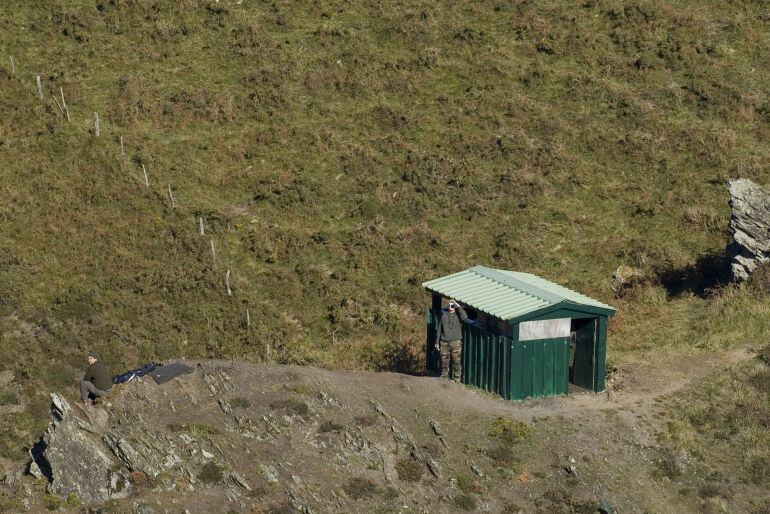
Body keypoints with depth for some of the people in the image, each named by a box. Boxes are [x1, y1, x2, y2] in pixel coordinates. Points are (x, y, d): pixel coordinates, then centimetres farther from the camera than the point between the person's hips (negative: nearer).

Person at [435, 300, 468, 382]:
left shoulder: (457, 315, 4)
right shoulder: (444, 315, 12)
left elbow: (465, 317, -20)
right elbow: (439, 328, 14)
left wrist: (459, 306, -14)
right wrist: (437, 341, 10)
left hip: (456, 342, -3)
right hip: (444, 342, 3)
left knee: (457, 361, -4)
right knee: (444, 361, 6)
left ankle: (457, 378, 0)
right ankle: (444, 377, 15)